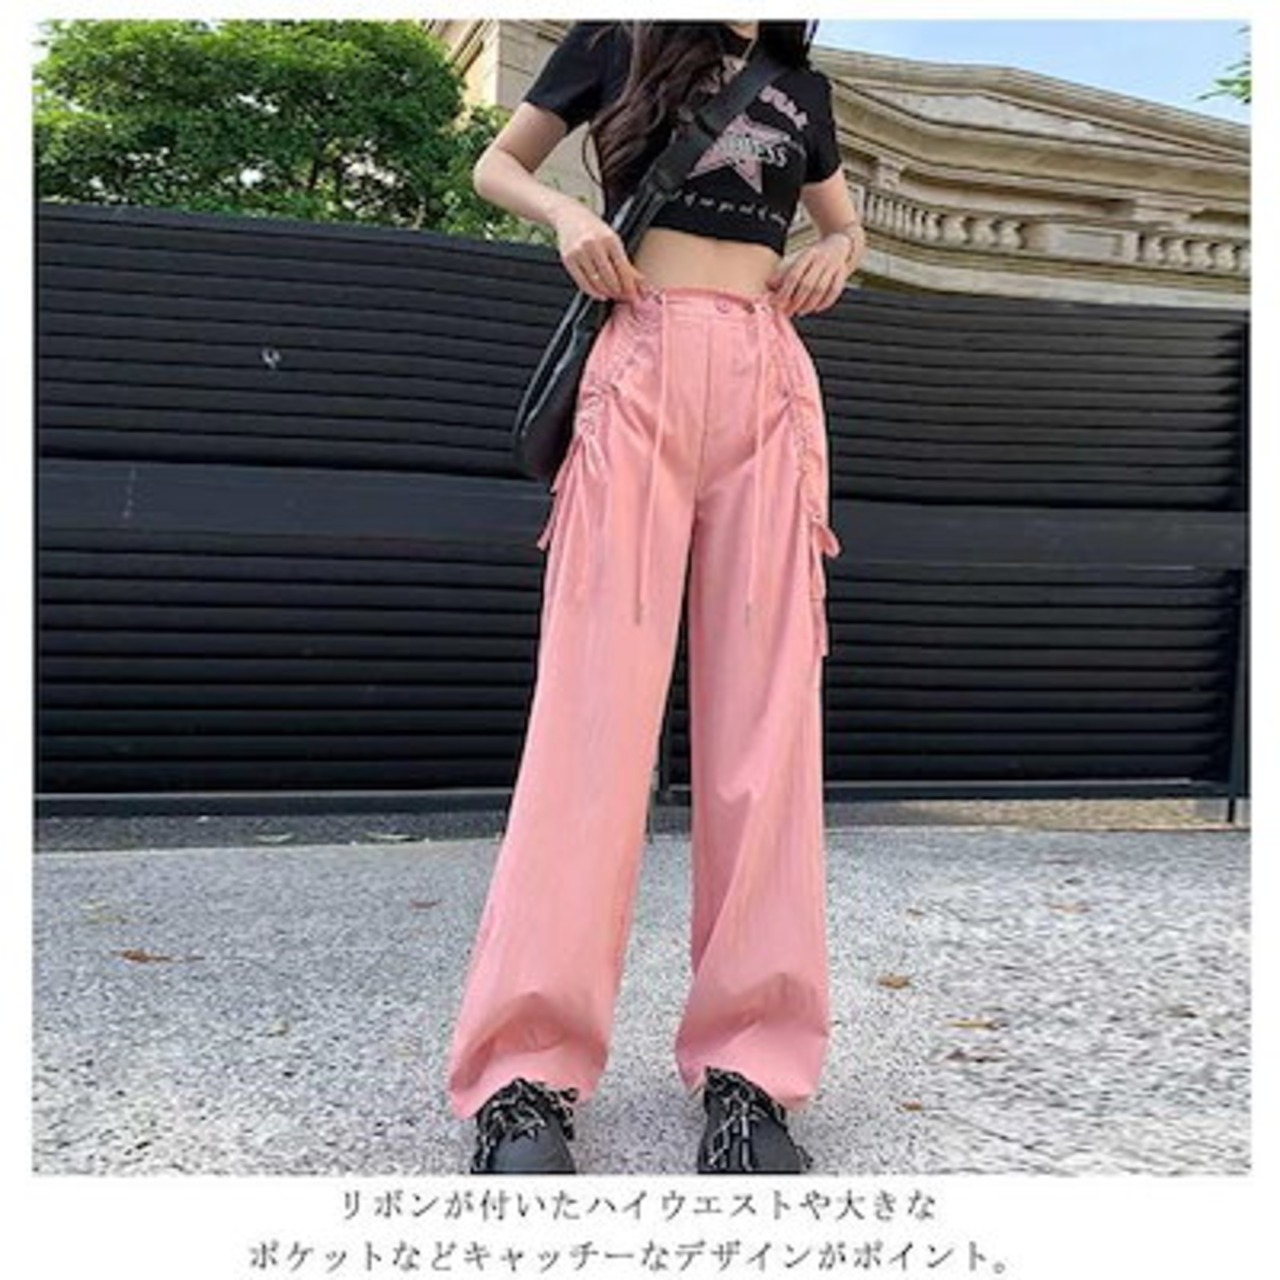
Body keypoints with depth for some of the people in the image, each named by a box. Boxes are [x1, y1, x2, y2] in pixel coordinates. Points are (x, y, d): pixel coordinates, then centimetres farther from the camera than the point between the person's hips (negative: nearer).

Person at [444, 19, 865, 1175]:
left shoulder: (801, 82, 23)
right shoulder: (619, 37, 14)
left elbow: (842, 218, 33)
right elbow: (496, 165, 18)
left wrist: (840, 252, 10)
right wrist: (567, 214, -3)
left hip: (772, 382, 4)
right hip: (644, 366, -3)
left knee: (767, 714, -6)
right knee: (597, 698, -13)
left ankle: (753, 1064, -3)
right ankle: (529, 1072, -11)